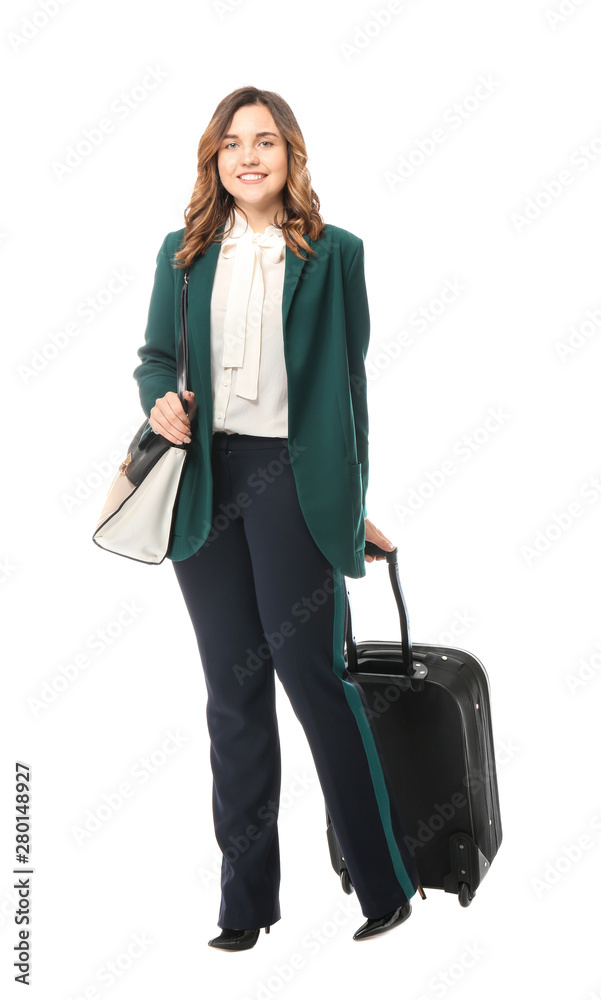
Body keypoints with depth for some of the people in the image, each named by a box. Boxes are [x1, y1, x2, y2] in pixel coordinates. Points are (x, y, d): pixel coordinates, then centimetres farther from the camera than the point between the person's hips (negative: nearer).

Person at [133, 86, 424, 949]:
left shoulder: (333, 253, 4)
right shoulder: (184, 252, 13)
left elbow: (349, 382, 4)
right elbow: (155, 353, 18)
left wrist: (352, 501, 3)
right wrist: (160, 398, -6)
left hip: (291, 477, -3)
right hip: (204, 478, 4)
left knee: (309, 668, -6)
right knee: (233, 685, 8)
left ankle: (389, 881, 14)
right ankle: (247, 897, 20)